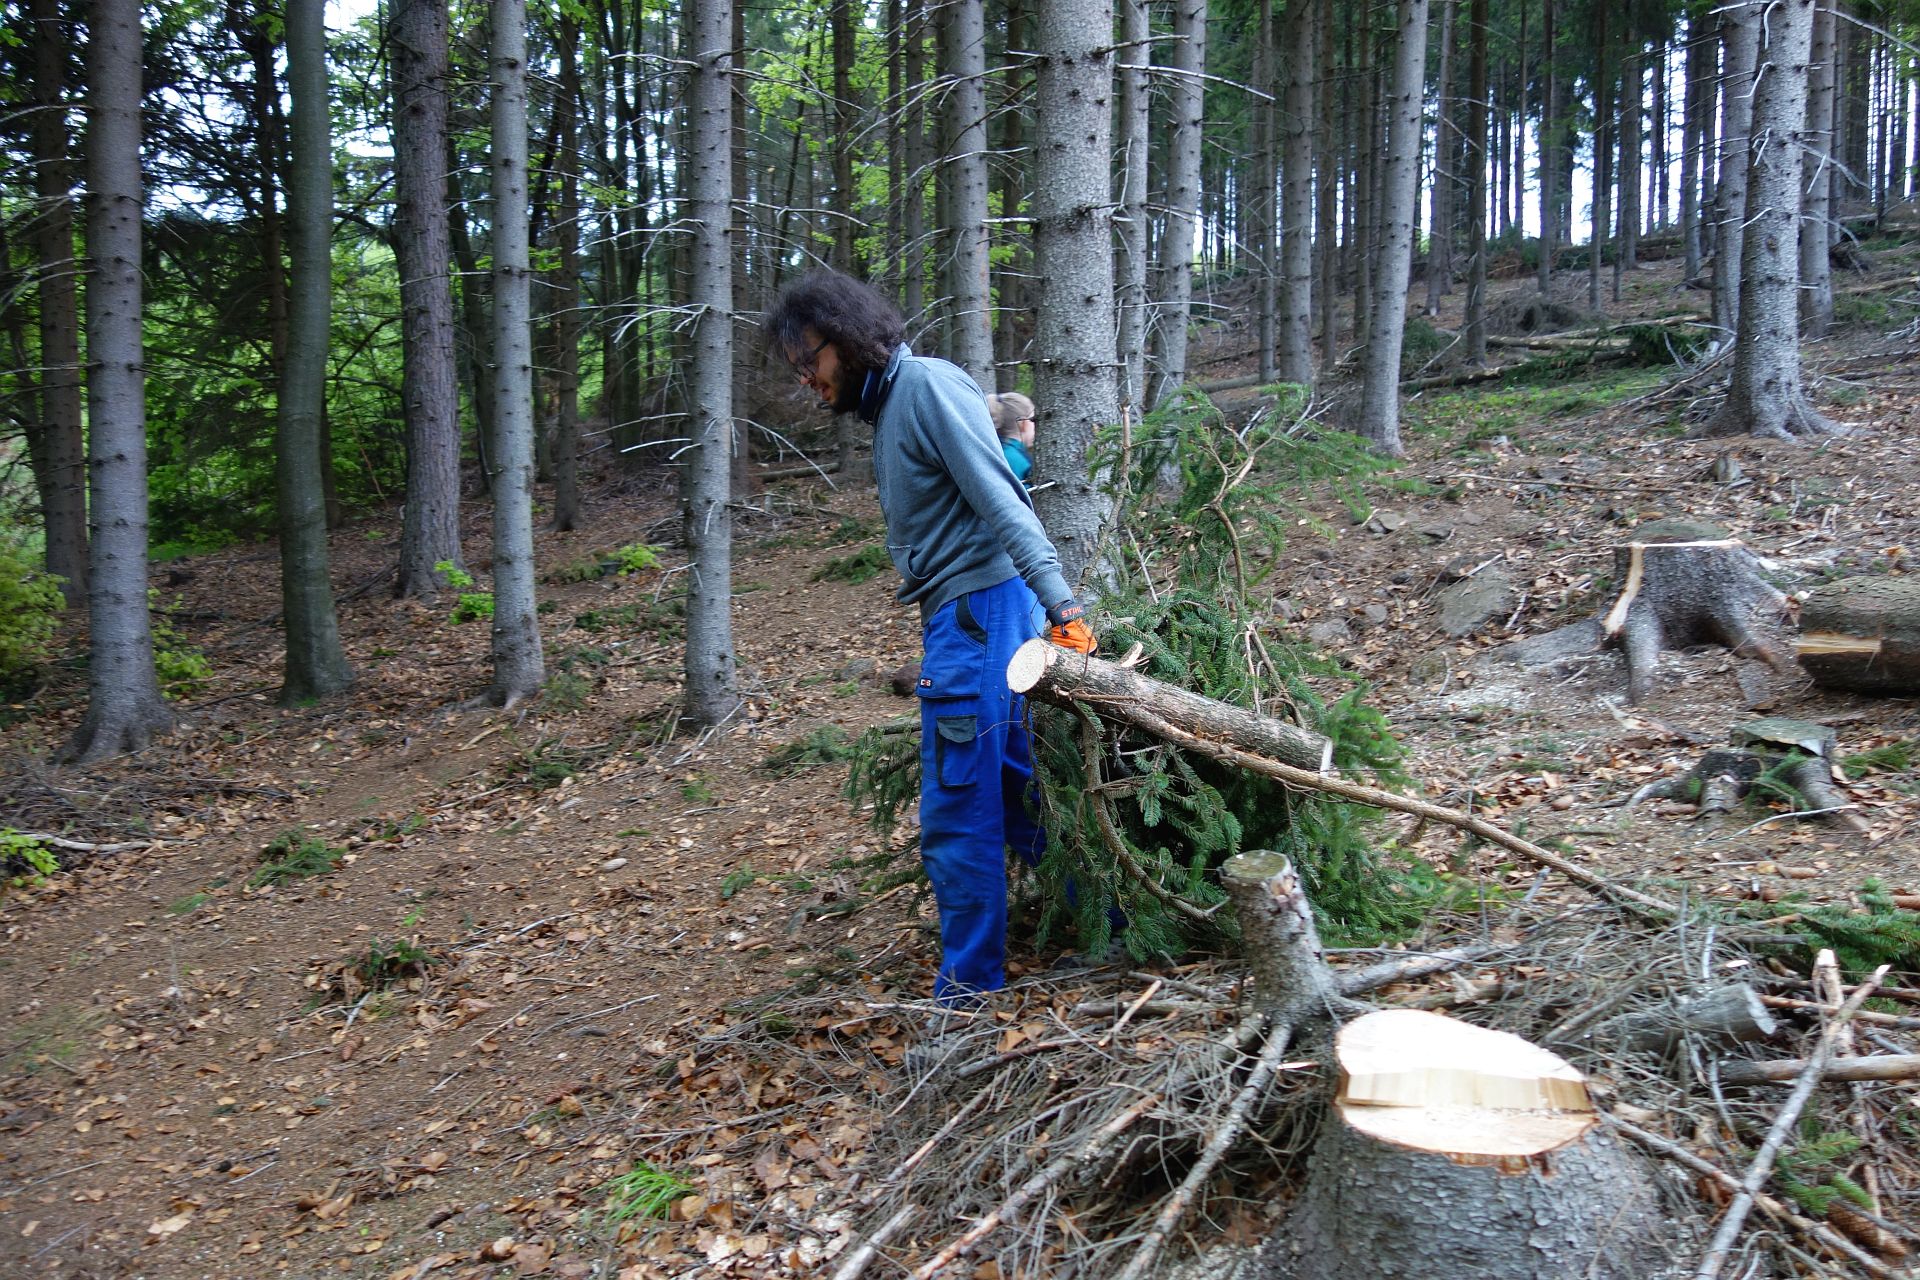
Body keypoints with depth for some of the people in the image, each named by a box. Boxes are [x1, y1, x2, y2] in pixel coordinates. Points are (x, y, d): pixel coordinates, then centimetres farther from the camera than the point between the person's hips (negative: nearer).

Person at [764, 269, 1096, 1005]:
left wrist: (1060, 605, -27)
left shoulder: (927, 384, -10)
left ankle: (968, 984, 8)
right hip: (957, 615, 10)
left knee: (957, 808, -3)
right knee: (1016, 788, 16)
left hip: (979, 609, -10)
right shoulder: (887, 408, 20)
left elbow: (1001, 501, -20)